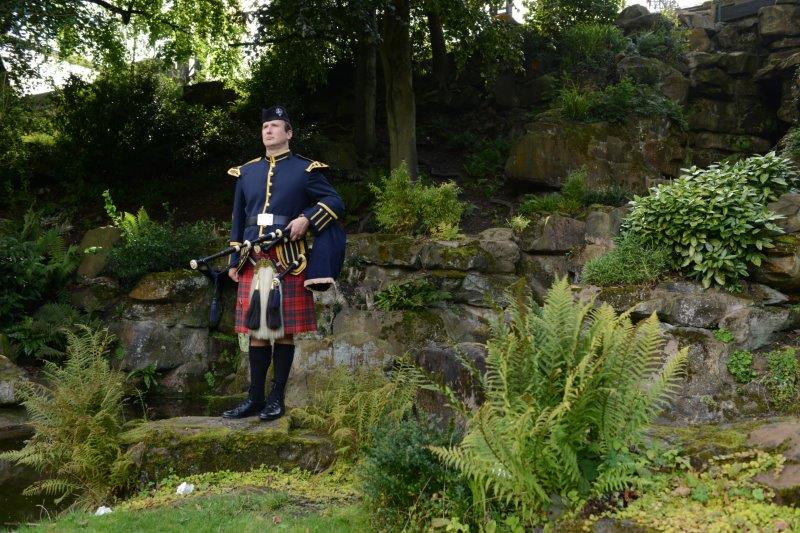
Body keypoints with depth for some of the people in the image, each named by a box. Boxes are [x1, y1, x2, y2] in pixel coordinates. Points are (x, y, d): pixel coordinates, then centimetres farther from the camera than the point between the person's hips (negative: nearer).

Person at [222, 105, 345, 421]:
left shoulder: (305, 170, 3)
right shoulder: (246, 172, 15)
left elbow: (335, 202, 0)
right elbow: (238, 219, 18)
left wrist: (306, 218, -16)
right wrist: (234, 261, 13)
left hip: (288, 260, -4)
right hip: (253, 261, 4)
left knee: (285, 330, 1)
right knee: (255, 330, 6)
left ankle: (277, 399, 10)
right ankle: (255, 398, 15)